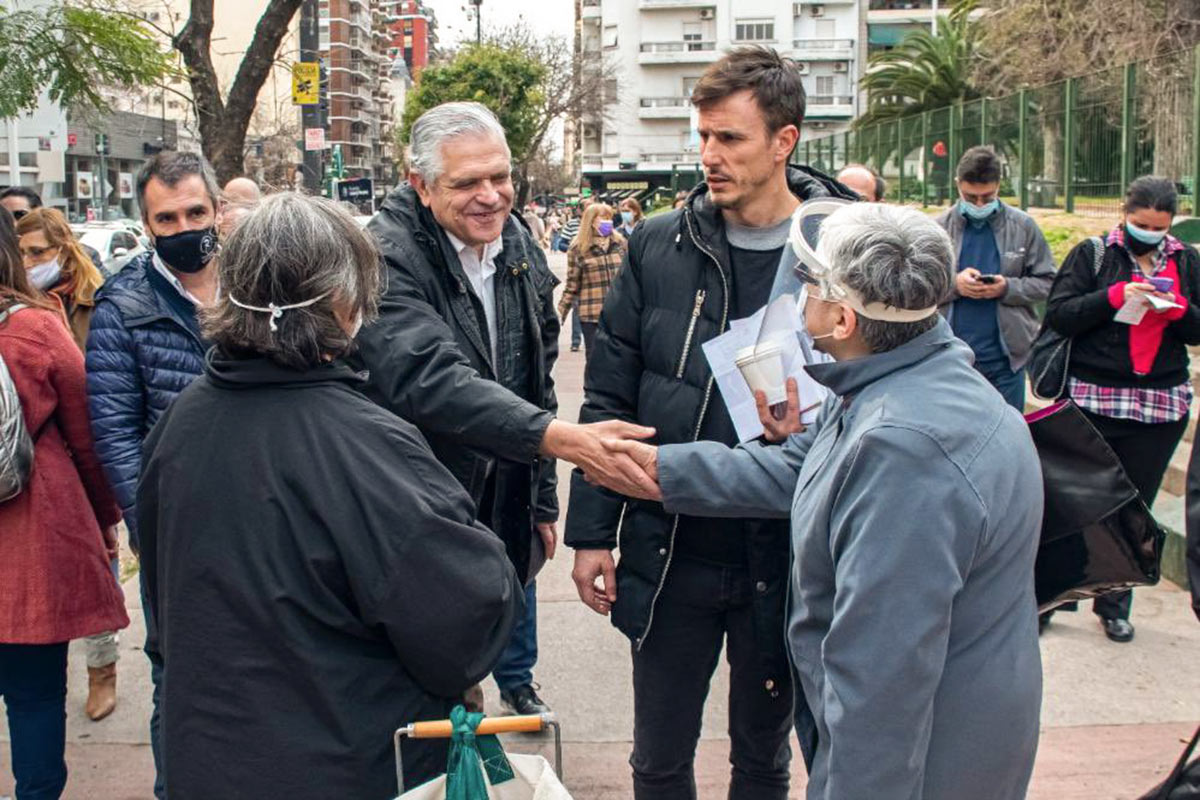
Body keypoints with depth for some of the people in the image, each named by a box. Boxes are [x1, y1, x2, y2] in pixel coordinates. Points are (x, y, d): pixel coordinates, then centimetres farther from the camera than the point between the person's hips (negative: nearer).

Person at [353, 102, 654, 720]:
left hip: (508, 500, 6)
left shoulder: (523, 252, 1)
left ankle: (518, 687, 50)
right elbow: (428, 378, -35)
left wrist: (543, 500, 11)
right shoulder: (387, 256, -22)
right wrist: (556, 436, -46)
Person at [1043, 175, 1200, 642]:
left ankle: (1114, 604, 20)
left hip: (1162, 404, 3)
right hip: (1095, 400, -3)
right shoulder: (1093, 254, 0)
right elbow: (1057, 315, -7)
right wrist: (1113, 296, -19)